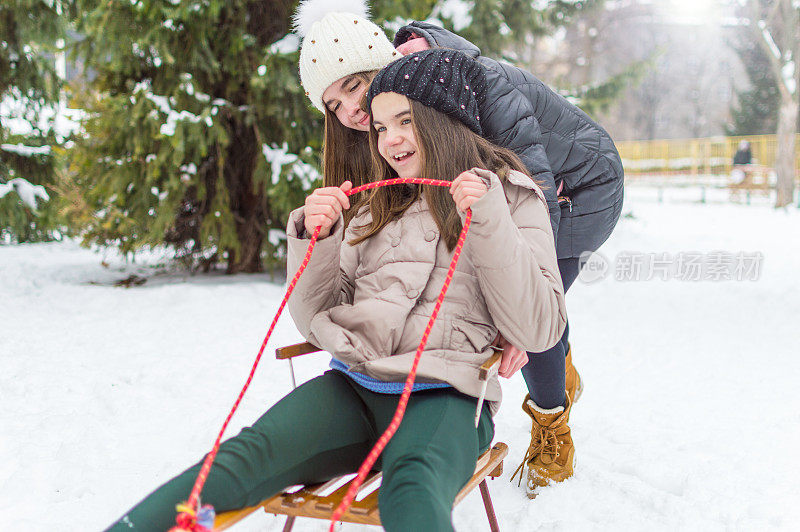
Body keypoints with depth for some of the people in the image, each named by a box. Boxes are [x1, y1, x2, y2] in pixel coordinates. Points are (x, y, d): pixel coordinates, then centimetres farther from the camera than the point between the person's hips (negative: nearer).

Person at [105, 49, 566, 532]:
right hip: (353, 384, 4)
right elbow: (315, 318, 19)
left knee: (413, 492, -40)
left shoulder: (512, 197, 10)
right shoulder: (378, 207, 21)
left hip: (443, 396, -3)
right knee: (251, 454, -28)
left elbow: (538, 329, -1)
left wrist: (488, 221, -9)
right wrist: (315, 239, 2)